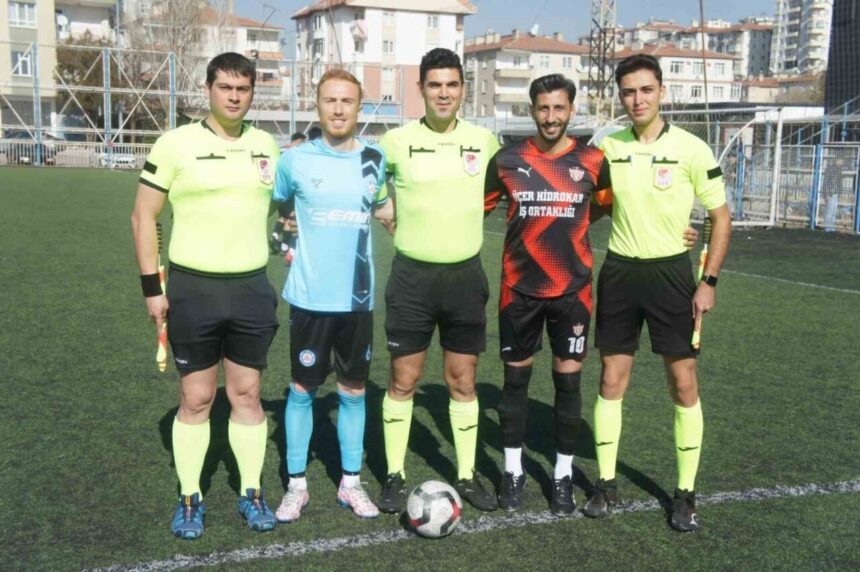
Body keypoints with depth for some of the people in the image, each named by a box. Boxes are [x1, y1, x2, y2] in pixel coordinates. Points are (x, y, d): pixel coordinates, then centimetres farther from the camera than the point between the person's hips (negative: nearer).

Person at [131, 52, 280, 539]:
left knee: (247, 393, 10)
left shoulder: (266, 145, 6)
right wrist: (152, 286, -7)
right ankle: (190, 499, 19)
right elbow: (144, 216, -2)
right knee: (196, 397, 5)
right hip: (193, 287, -3)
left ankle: (252, 493, 23)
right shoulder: (177, 144, -5)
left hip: (253, 287, 3)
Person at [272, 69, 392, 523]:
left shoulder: (375, 159, 2)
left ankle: (351, 483, 24)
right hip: (310, 297, -2)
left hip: (357, 297, 2)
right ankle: (296, 485, 20)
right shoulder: (295, 159, -4)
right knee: (302, 389, 6)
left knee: (353, 390, 10)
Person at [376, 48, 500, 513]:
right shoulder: (397, 141, -6)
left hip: (465, 276, 2)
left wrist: (464, 215, 10)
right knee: (403, 380, 5)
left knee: (463, 380, 9)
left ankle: (467, 475, 22)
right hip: (412, 277, -2)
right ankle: (395, 475, 19)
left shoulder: (483, 140, 1)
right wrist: (397, 223, 2)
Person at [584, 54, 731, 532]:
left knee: (683, 383, 2)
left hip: (671, 272, -2)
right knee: (612, 381, 6)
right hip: (619, 273, 3)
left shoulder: (691, 149, -8)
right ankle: (607, 485, 19)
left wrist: (709, 281, -10)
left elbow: (721, 216, -3)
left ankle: (686, 493, 16)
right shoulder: (607, 148, 1)